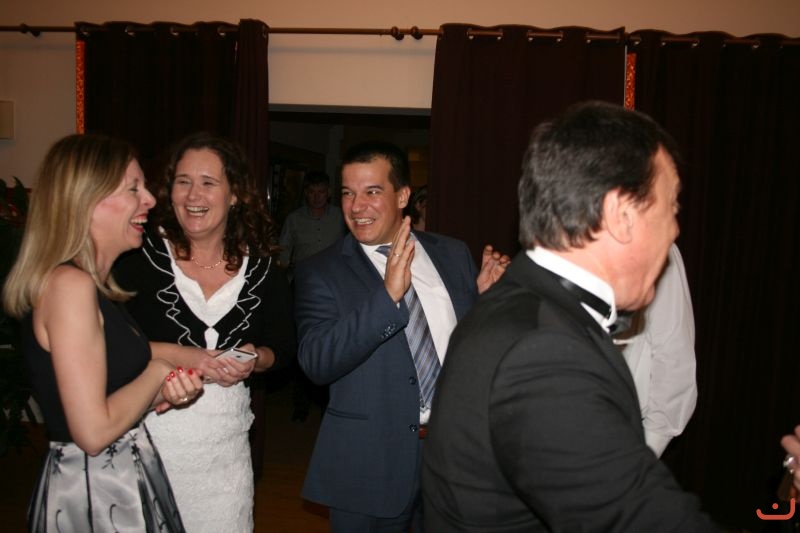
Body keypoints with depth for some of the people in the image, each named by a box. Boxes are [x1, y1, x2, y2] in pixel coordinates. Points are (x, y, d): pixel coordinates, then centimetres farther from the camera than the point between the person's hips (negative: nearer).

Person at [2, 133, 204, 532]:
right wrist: (158, 371, -11)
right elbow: (94, 431, -25)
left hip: (121, 480, 9)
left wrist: (163, 395, -4)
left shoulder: (95, 285, 8)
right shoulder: (70, 284, -21)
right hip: (93, 494, -9)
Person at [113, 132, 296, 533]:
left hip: (225, 439, 2)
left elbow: (283, 345, 9)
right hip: (150, 428, -2)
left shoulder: (262, 270, 1)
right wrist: (172, 354, -18)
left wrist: (256, 360, -11)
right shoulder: (142, 255, -7)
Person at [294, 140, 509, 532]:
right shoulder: (320, 272, -6)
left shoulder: (453, 254, 4)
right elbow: (316, 363, -20)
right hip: (370, 463, -3)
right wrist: (387, 296, -29)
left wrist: (486, 293, -10)